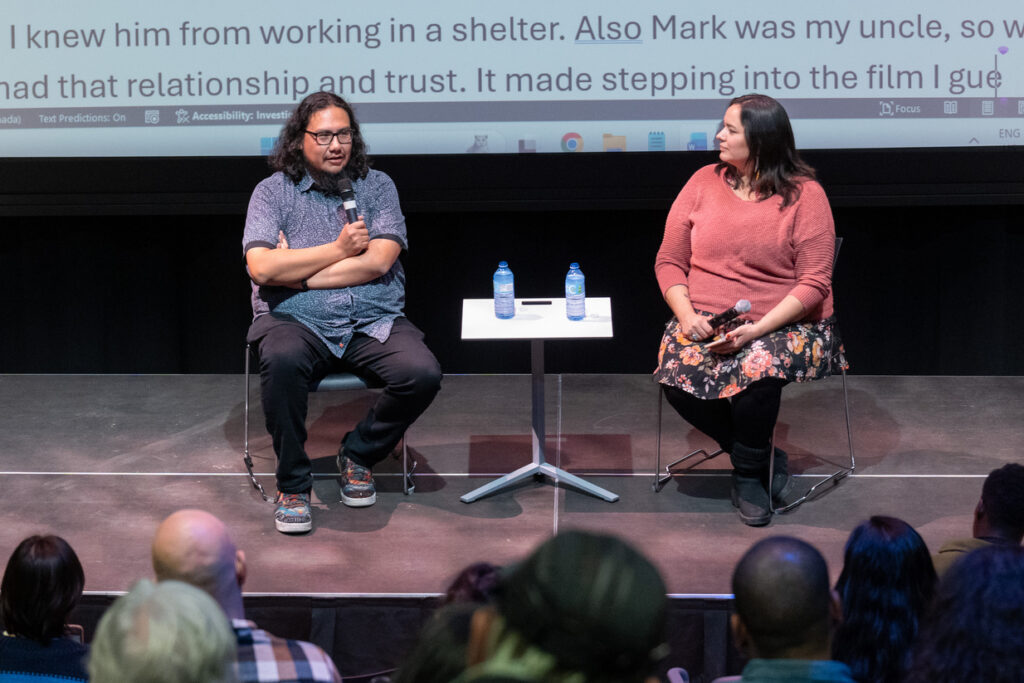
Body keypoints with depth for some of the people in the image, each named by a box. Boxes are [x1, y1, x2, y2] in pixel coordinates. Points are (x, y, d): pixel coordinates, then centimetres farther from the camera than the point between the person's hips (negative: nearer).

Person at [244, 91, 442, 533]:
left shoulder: (377, 186, 9)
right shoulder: (273, 191, 6)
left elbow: (378, 262, -6)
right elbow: (261, 266, -10)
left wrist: (295, 273, -8)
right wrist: (338, 250, -6)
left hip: (374, 322, 2)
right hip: (297, 321, -2)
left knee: (422, 373, -26)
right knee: (282, 361, -37)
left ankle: (359, 454, 3)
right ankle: (292, 483, -16)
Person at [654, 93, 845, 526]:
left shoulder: (804, 194, -4)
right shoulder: (704, 182, 8)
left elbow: (814, 284, -9)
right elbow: (669, 262, 8)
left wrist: (757, 329, -21)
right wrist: (686, 315, -11)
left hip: (783, 324, -3)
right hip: (704, 322, 4)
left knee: (756, 369, -36)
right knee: (677, 375, -27)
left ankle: (748, 473, -5)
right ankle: (764, 457, -3)